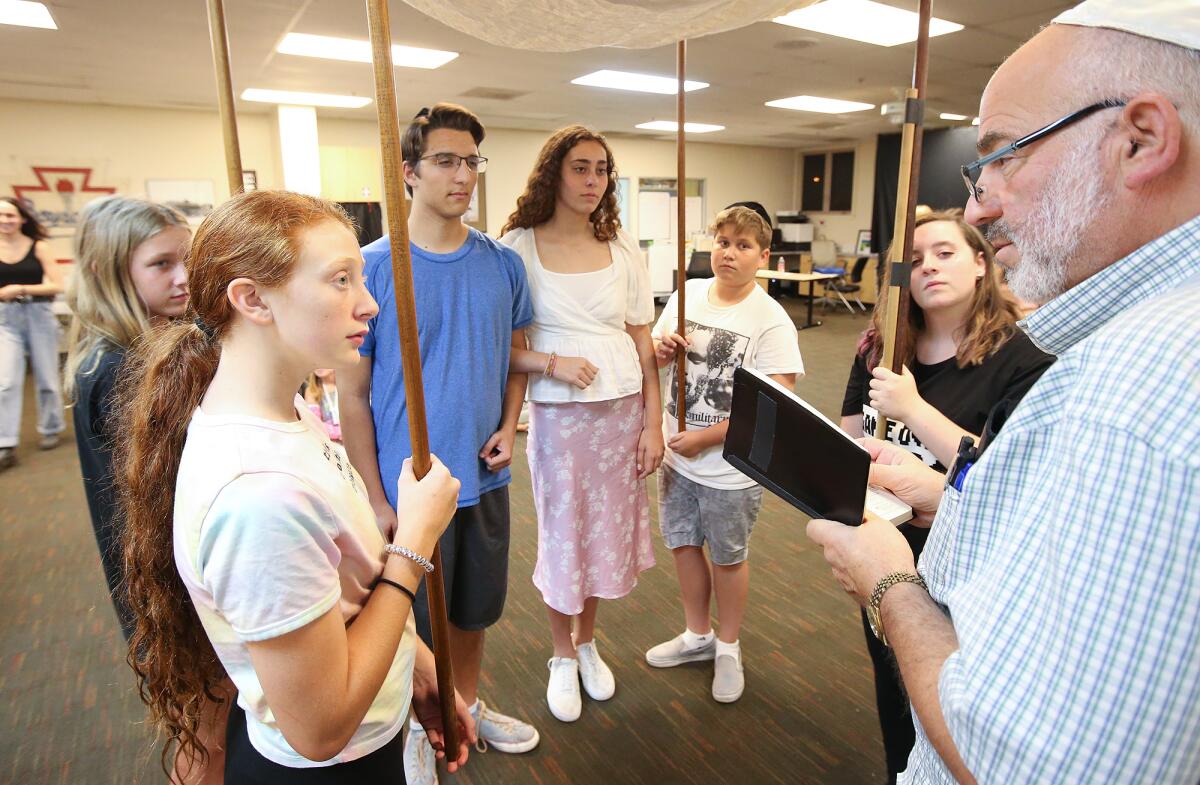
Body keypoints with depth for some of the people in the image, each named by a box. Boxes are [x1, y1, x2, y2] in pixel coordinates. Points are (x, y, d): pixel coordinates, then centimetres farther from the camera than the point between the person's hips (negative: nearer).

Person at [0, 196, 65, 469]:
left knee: (46, 378, 10)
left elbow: (57, 286, -8)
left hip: (39, 316, -1)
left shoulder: (39, 247, -3)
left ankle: (51, 429, 28)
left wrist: (23, 289, -17)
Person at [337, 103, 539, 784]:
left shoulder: (503, 263, 0)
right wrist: (375, 498, -10)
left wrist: (509, 427, -5)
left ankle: (467, 705, 48)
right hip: (408, 486, -3)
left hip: (485, 478, 4)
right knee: (411, 623, 16)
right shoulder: (373, 268, -11)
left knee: (475, 610, 22)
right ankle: (415, 728, 43)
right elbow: (352, 394, -8)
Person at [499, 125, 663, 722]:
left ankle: (588, 644, 38)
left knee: (608, 531, 14)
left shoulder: (623, 248, 4)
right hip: (558, 415, -3)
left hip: (623, 411, 3)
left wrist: (653, 423, 1)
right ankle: (562, 657, 33)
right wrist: (552, 363, -21)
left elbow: (643, 343, 5)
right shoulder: (518, 247, -6)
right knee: (562, 535, 10)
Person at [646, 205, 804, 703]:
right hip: (677, 457, 5)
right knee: (683, 544, 18)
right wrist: (660, 348, -13)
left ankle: (728, 647, 37)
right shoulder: (687, 294, 0)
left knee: (728, 558, 13)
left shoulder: (771, 321, -16)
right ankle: (697, 636, 41)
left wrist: (705, 437, -20)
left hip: (732, 468, -5)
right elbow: (652, 357, 12)